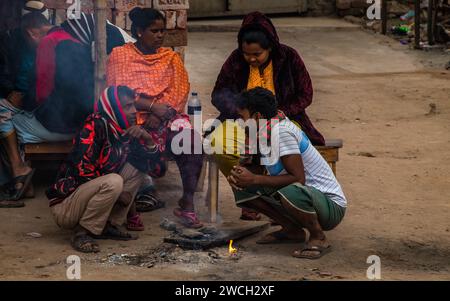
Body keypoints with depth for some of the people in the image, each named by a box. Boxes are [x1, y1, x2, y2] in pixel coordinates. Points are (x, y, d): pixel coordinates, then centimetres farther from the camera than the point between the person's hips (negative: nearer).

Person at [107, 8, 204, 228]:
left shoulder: (171, 58, 17)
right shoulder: (120, 56, 6)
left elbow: (179, 92, 4)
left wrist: (159, 115, -14)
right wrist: (152, 106, -17)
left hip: (165, 115, 3)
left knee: (191, 139, -28)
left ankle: (187, 203, -25)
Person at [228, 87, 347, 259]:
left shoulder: (282, 131, -22)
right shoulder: (264, 133, 5)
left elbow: (298, 179, -27)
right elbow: (273, 176, 11)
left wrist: (255, 179, -23)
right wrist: (241, 177, -8)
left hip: (330, 204, -9)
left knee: (291, 192, -40)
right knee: (244, 189, -1)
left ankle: (318, 238, -12)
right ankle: (292, 230, 9)